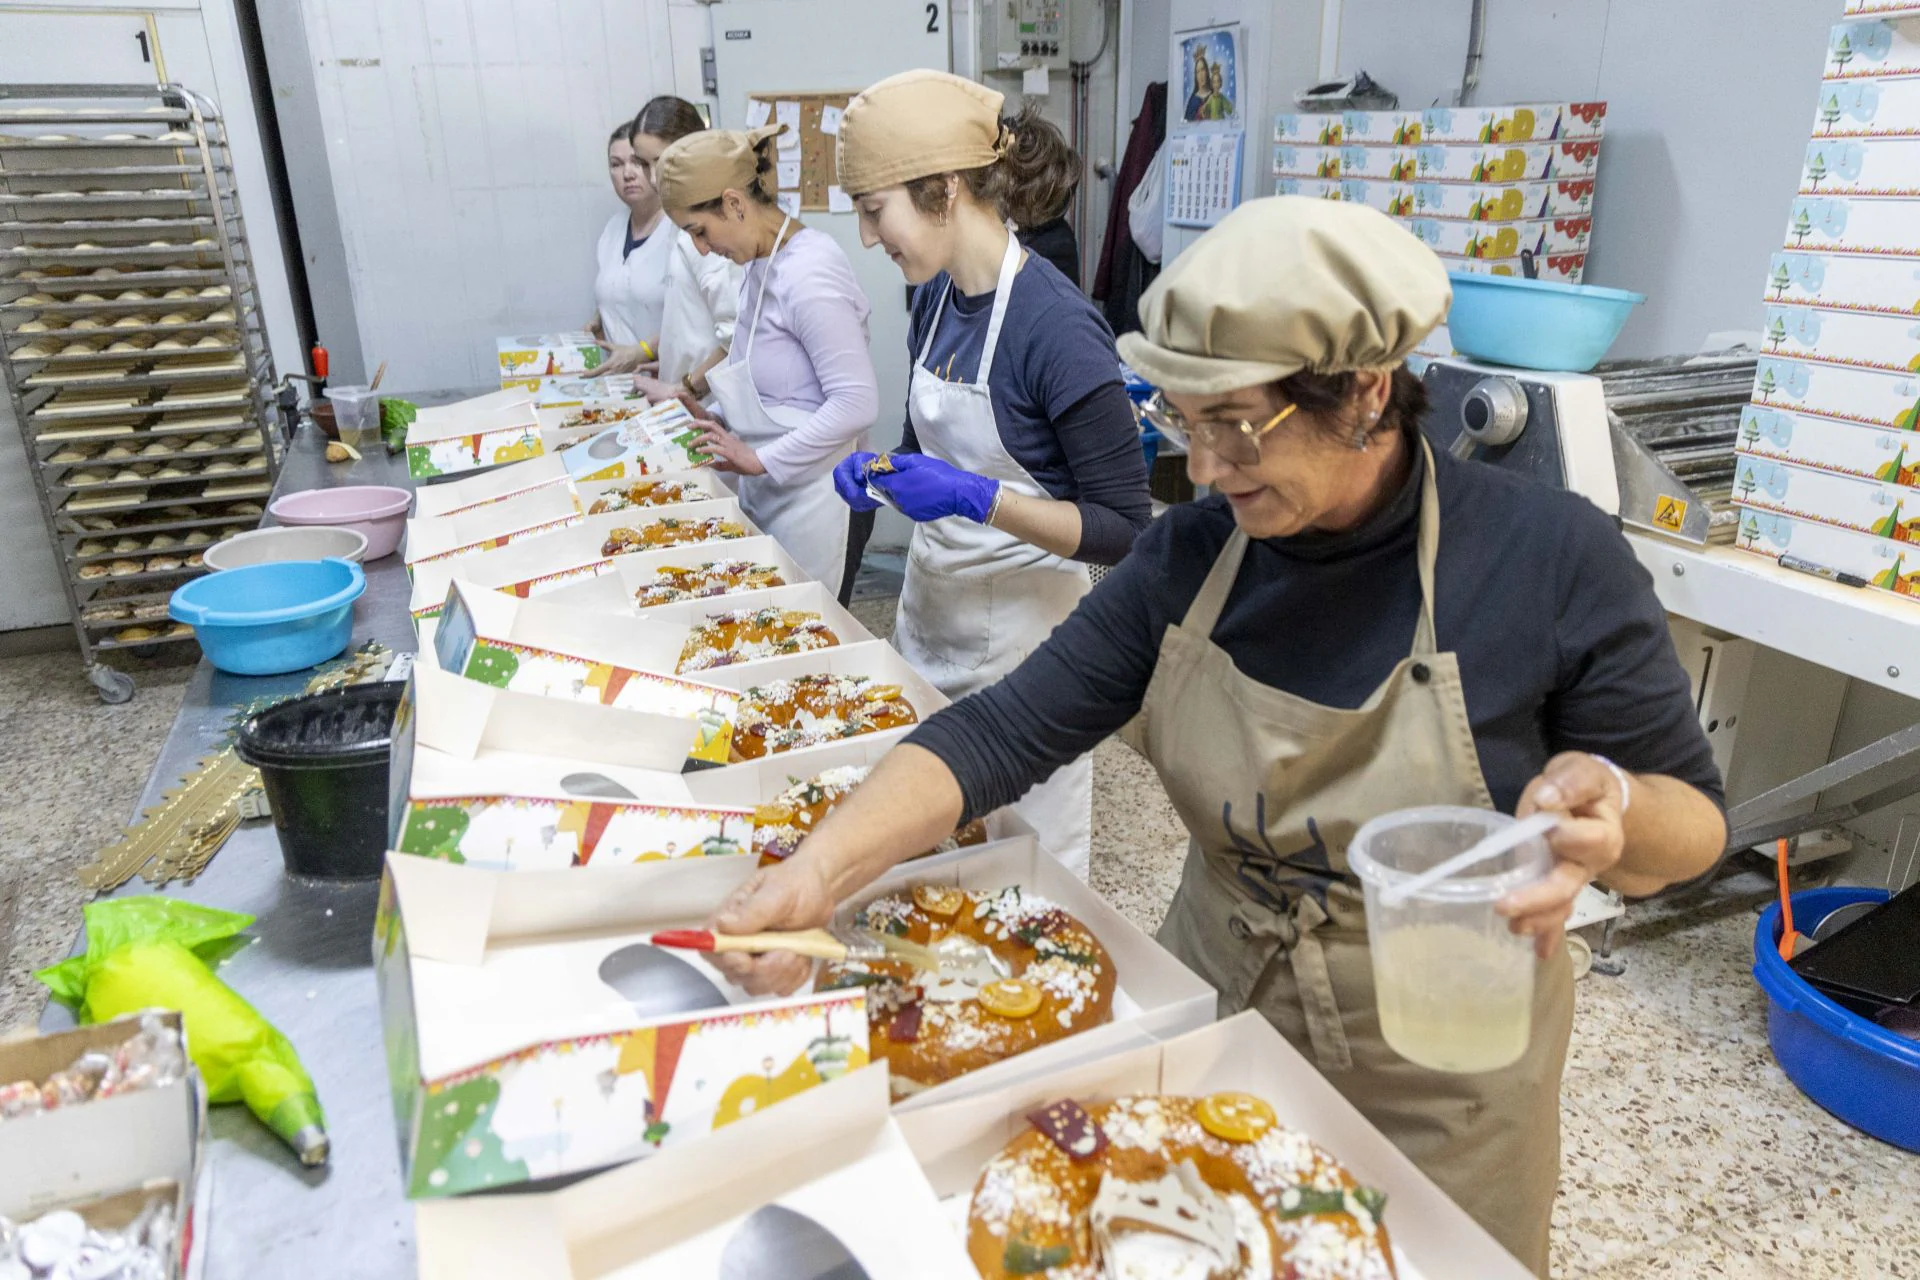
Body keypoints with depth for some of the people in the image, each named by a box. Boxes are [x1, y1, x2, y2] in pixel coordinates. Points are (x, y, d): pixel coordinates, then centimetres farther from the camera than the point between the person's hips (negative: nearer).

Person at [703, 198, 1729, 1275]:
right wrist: (821, 871, -28)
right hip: (1216, 1025, 3)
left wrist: (1609, 808, -34)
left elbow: (1693, 828, -10)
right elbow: (1003, 734, -14)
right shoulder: (1189, 559, -11)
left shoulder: (1549, 556, -20)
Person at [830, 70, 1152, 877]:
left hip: (1018, 633, -7)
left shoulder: (1057, 327, -22)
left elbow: (1123, 531, -18)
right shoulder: (934, 297, 1)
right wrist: (877, 473, -3)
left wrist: (977, 499, -27)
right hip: (928, 611, 7)